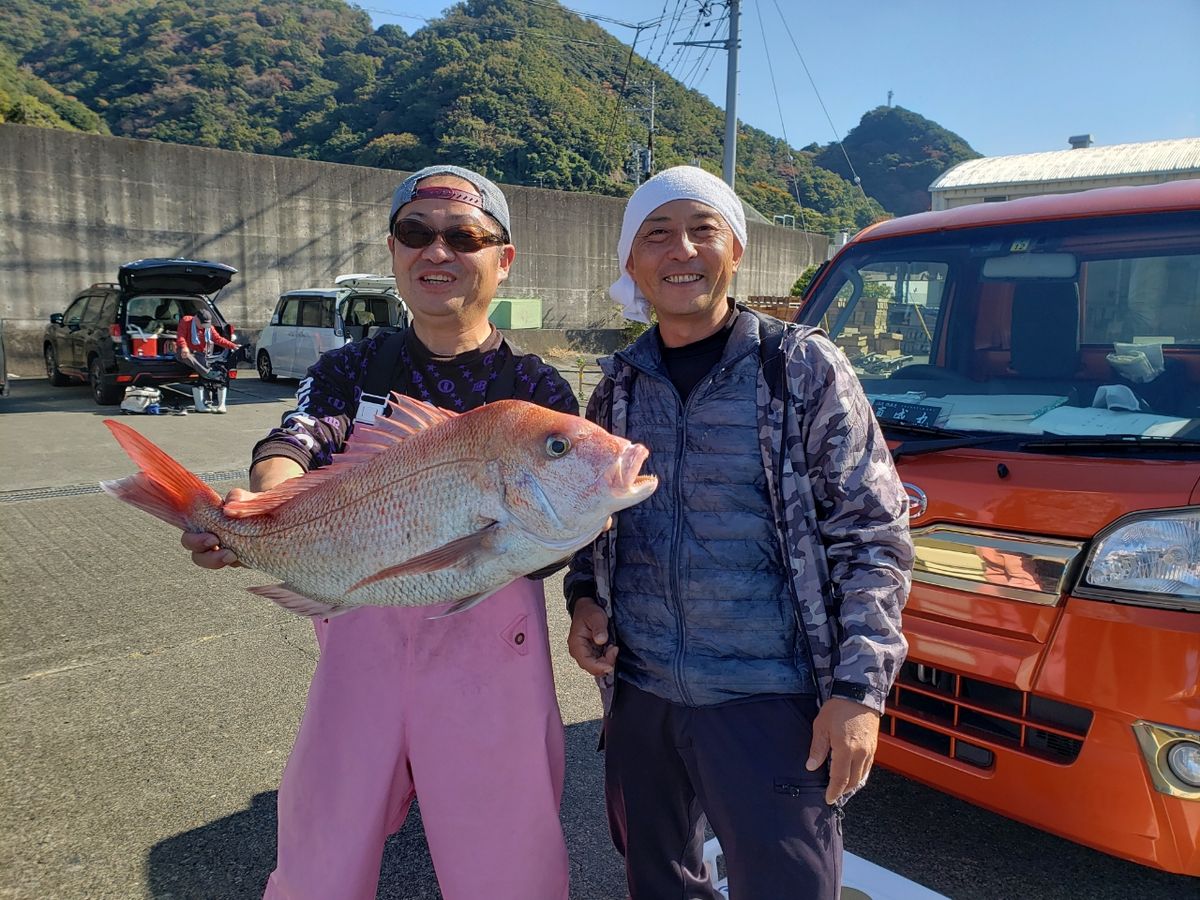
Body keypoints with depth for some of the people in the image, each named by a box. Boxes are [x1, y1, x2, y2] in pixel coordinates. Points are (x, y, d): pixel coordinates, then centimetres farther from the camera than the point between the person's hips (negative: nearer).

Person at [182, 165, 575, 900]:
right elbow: (295, 444, -12)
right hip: (362, 637, 2)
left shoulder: (535, 387, -1)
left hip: (491, 646, -1)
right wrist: (265, 507, -34)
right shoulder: (351, 369, 6)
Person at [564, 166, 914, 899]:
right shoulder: (620, 387, 7)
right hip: (639, 698, 5)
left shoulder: (803, 368, -6)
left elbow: (873, 536, -7)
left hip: (768, 703, -4)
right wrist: (583, 599, 1)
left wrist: (859, 688, -14)